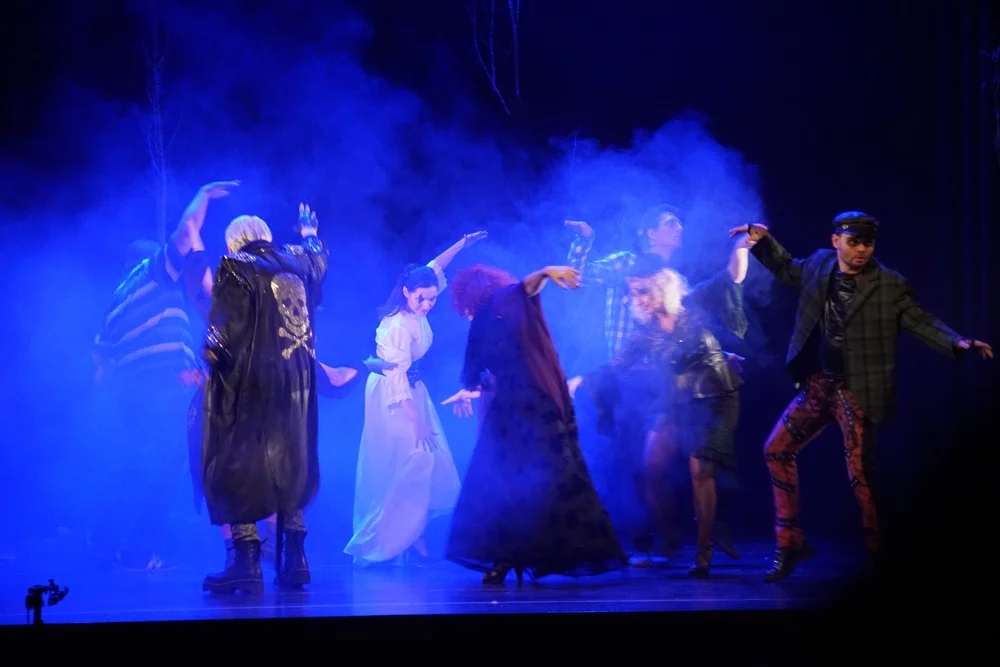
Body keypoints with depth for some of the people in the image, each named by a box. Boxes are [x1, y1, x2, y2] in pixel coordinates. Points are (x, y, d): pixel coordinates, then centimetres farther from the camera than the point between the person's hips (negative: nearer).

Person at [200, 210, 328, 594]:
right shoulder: (296, 263, 11)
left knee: (238, 465, -2)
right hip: (294, 382, 6)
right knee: (289, 464, 14)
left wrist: (209, 360, -7)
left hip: (247, 382, -6)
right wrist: (310, 235, 54)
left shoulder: (235, 269, -7)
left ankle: (247, 564, -9)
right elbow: (319, 257, 35)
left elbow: (223, 327, -18)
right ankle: (294, 561, 12)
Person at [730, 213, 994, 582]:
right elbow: (787, 270, 23)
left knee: (861, 476, -7)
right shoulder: (819, 266, 4)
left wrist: (959, 343, -24)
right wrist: (763, 241, 9)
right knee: (777, 449, 6)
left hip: (857, 392, -6)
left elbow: (922, 323, -8)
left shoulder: (890, 285, -9)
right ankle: (790, 544, 16)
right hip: (818, 385, 6)